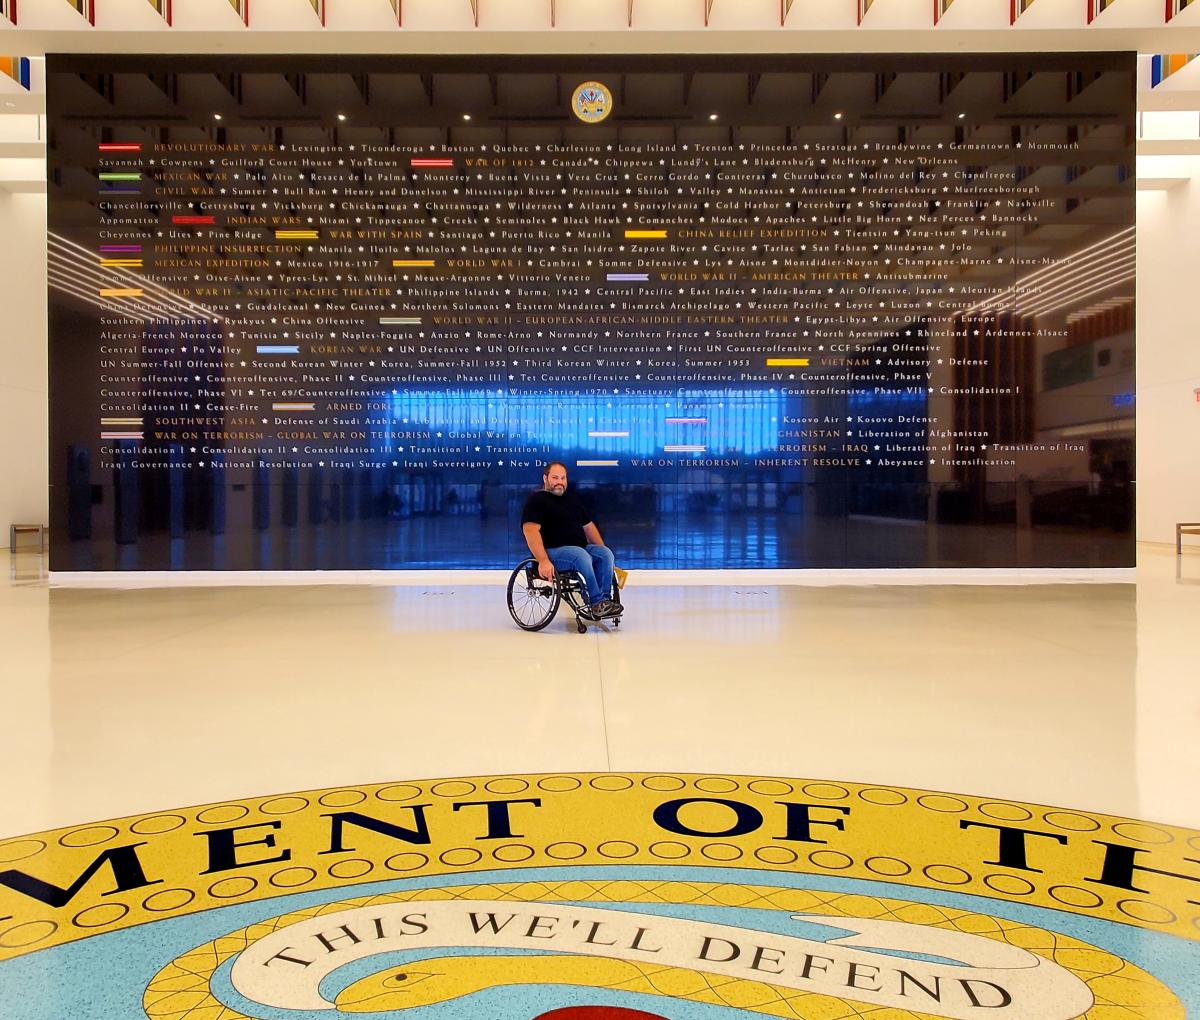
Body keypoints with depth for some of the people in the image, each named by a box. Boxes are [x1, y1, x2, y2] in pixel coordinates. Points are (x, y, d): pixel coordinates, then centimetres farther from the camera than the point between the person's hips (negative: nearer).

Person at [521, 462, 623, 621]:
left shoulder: (573, 499, 23)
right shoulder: (537, 500, -1)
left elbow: (588, 526, 27)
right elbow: (531, 530, -16)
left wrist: (602, 549, 13)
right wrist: (543, 560, -29)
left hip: (581, 547, 7)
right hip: (553, 551, -7)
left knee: (606, 553, -19)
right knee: (582, 556, -34)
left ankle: (603, 601, -25)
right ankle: (596, 602, -30)